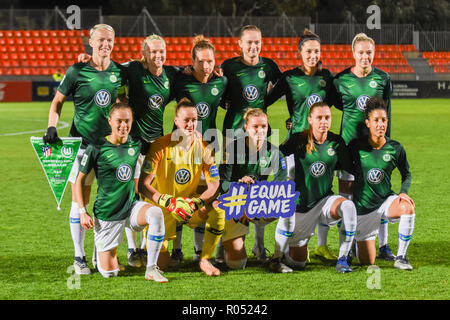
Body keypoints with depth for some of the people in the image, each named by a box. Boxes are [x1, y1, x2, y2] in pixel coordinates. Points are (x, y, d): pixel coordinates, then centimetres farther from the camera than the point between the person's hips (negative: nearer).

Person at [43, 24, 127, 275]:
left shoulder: (119, 72, 4)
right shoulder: (77, 72, -5)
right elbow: (58, 101, 4)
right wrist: (52, 127, -9)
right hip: (82, 141, -3)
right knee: (80, 201, -1)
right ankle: (79, 257, 8)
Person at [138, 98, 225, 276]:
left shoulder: (204, 148, -8)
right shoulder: (161, 146, -17)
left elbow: (214, 186, -12)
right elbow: (143, 185, -21)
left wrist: (196, 203, -33)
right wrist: (167, 202, -38)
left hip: (189, 202, 2)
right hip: (162, 207, -2)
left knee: (218, 208, -30)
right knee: (161, 265, -12)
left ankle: (205, 260, -11)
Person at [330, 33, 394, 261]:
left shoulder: (383, 79, 2)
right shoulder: (341, 80, -2)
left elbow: (386, 113, 6)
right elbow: (334, 102, 15)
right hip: (350, 139, -1)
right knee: (347, 192, 0)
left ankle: (383, 245, 8)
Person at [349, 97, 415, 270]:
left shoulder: (395, 148, -6)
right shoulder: (356, 146, -10)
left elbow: (406, 174, 8)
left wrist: (404, 192, -10)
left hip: (386, 200, 1)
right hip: (363, 207, -1)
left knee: (408, 207, -36)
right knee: (367, 262, -1)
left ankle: (401, 257, -20)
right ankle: (357, 240, 38)